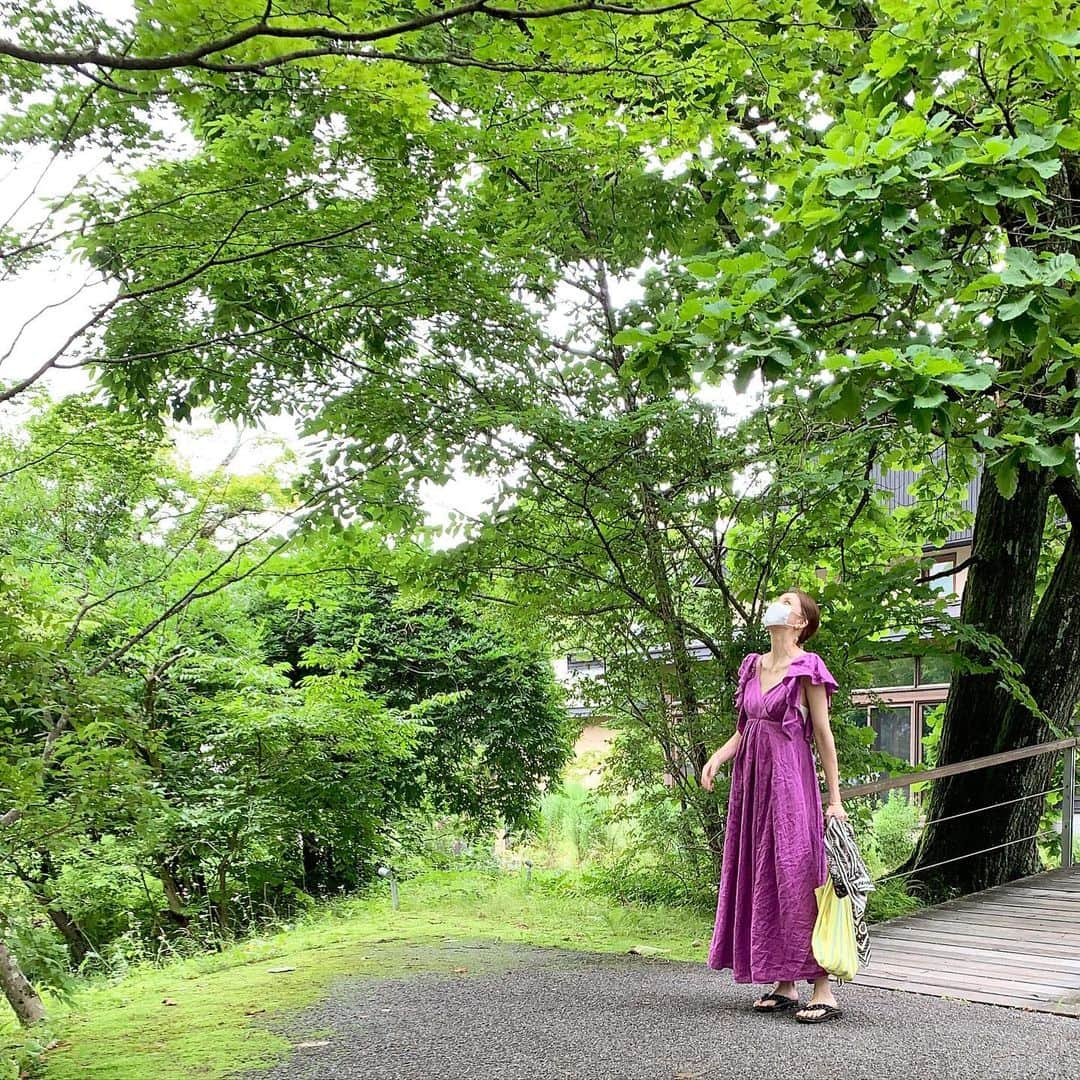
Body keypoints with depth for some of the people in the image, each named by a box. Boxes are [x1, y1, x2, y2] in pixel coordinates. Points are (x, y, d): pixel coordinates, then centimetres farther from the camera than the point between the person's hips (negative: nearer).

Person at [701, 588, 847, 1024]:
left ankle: (823, 990, -4)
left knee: (796, 877, -9)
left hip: (789, 780, -7)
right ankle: (785, 985, 16)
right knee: (761, 877, 8)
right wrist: (718, 756, -1)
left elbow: (823, 735, -5)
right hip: (752, 780, 7)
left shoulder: (807, 669, -5)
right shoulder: (753, 666, 14)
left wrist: (835, 798, -6)